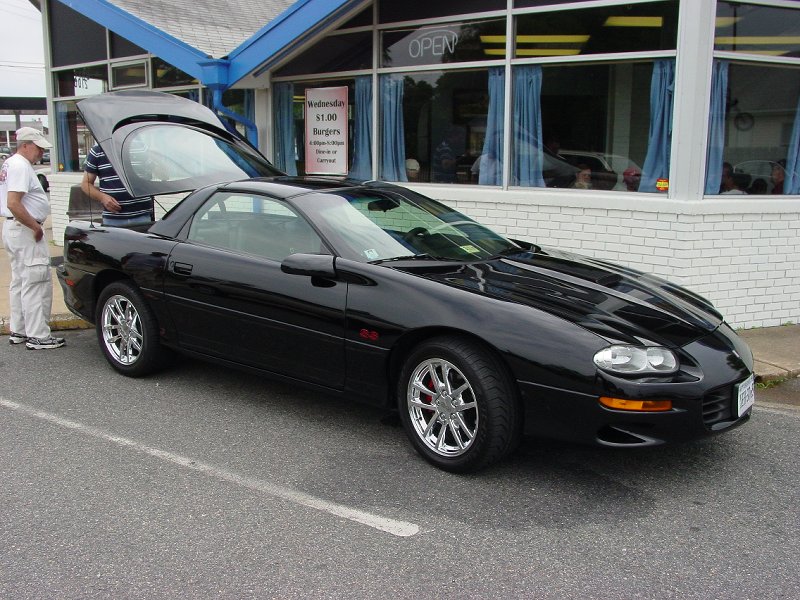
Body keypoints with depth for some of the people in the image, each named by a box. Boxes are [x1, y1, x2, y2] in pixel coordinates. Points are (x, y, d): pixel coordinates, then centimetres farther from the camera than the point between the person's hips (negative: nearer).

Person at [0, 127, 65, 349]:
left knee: (20, 282, 15)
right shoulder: (21, 166, -16)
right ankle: (38, 336, -7)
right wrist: (36, 226, -18)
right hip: (25, 231, -11)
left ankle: (18, 331, 22)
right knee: (36, 283, -9)